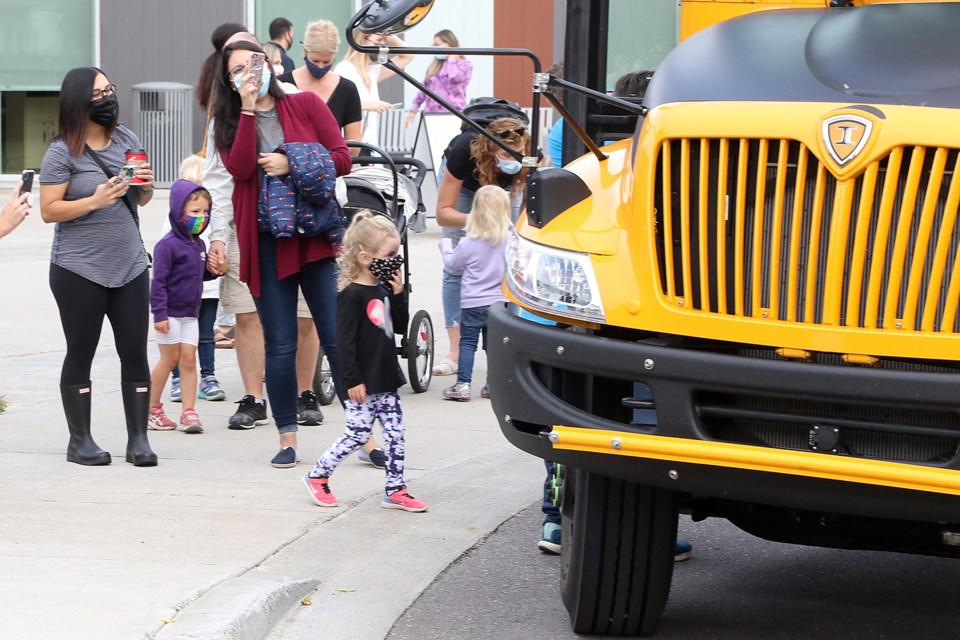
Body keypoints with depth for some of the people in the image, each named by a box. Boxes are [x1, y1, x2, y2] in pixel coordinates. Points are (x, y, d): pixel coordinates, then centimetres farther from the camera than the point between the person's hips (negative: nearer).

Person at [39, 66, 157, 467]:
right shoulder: (62, 151, -8)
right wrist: (94, 201, -21)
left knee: (135, 352, 2)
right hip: (79, 271, -5)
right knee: (81, 353, 3)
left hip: (130, 265, 5)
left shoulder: (127, 140, 8)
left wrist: (146, 185, -2)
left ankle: (138, 438, 7)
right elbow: (48, 211, -11)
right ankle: (80, 440, 10)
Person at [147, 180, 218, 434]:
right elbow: (159, 281, -17)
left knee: (188, 360, 2)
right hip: (170, 314, -7)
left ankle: (188, 413, 2)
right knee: (169, 359, 0)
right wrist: (159, 314, -21)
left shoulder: (199, 245, 8)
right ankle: (151, 410, 14)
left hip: (190, 314, 7)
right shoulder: (168, 245, -16)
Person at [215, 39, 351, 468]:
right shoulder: (229, 123, 9)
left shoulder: (306, 104, 5)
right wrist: (248, 110, -11)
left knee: (339, 338, -4)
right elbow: (240, 167, -10)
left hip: (316, 238, -1)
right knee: (280, 346, 4)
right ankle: (287, 439, 13)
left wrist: (290, 165, -12)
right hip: (264, 244, 1)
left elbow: (341, 158, -1)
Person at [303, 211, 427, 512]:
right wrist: (352, 381, -20)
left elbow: (400, 326, 17)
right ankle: (317, 476, 15)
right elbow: (345, 341, -18)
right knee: (357, 434, -2)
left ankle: (395, 490, 14)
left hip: (385, 380, 8)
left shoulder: (383, 290, 10)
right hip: (362, 384, -8)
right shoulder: (352, 295, -16)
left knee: (395, 433, 7)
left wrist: (399, 293, 2)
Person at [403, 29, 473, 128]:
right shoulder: (434, 65, 19)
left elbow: (454, 77, -19)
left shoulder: (465, 64, 1)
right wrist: (413, 110, 15)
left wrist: (451, 58, -3)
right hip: (431, 115, 5)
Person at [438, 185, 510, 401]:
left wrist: (445, 246, 21)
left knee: (467, 342, 4)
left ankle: (462, 384, -2)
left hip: (472, 304, -3)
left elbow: (452, 263, 3)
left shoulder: (469, 244, -14)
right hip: (499, 301, 3)